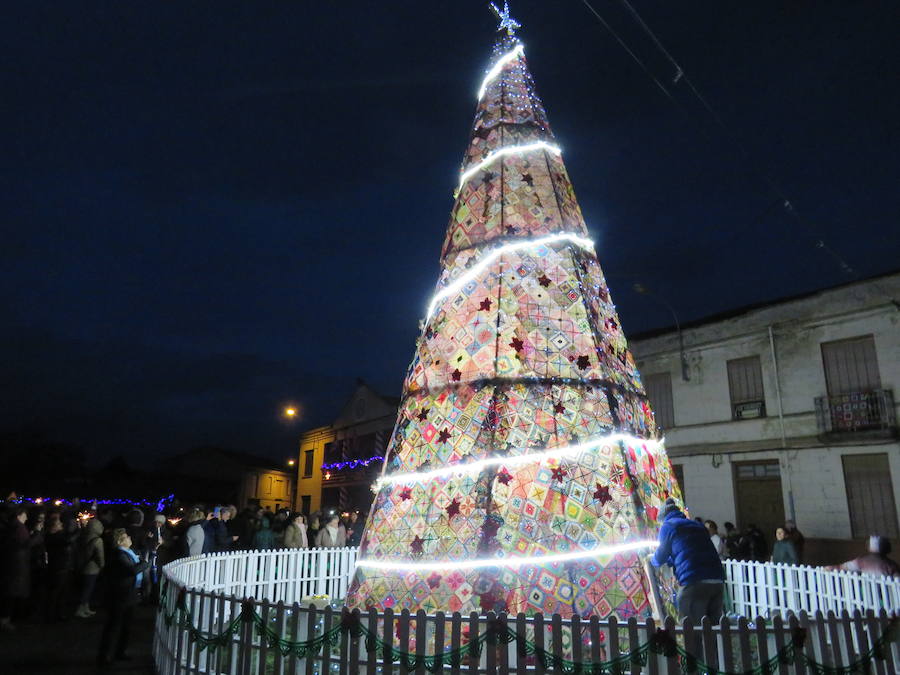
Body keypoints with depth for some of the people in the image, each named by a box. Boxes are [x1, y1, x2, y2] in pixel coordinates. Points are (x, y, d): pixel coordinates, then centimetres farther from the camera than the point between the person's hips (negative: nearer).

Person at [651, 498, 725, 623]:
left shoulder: (667, 526, 8)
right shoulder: (698, 525, 26)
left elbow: (660, 559, 13)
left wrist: (652, 559, 36)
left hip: (693, 584, -6)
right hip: (717, 583, 6)